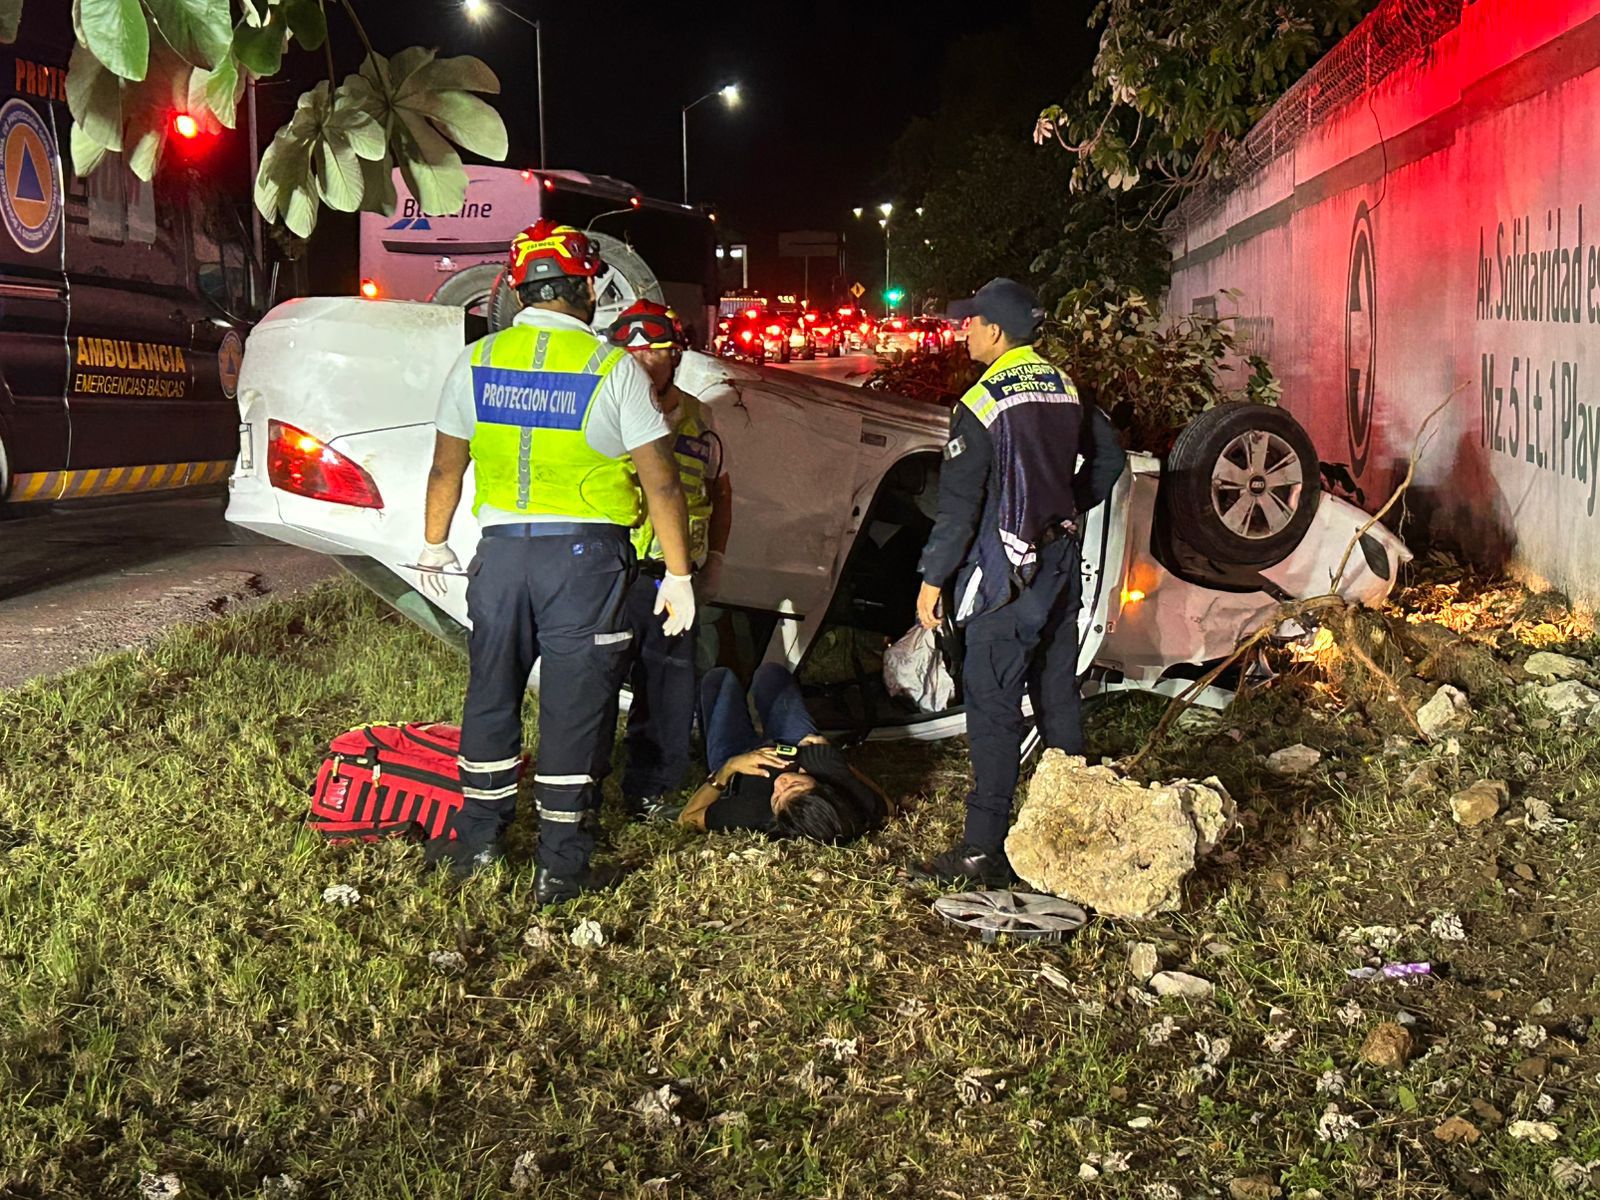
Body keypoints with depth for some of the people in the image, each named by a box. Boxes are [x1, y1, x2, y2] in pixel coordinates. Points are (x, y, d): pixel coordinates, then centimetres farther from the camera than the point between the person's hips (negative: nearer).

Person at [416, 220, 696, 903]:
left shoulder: (477, 361, 2)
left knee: (491, 692, 17)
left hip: (502, 548, 3)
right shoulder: (615, 369, -8)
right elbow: (662, 484, -8)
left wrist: (434, 546, 25)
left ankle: (477, 839, 28)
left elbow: (446, 469, 11)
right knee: (573, 705, 4)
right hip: (586, 553, -3)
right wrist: (678, 575, 0)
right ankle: (560, 867, 9)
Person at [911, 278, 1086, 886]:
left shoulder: (980, 404, -16)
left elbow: (959, 504, -15)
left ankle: (985, 850, -5)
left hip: (1007, 573, -8)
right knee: (1057, 696, 16)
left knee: (993, 706, -6)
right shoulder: (1065, 388, 7)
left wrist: (933, 578, -8)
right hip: (1063, 561, 8)